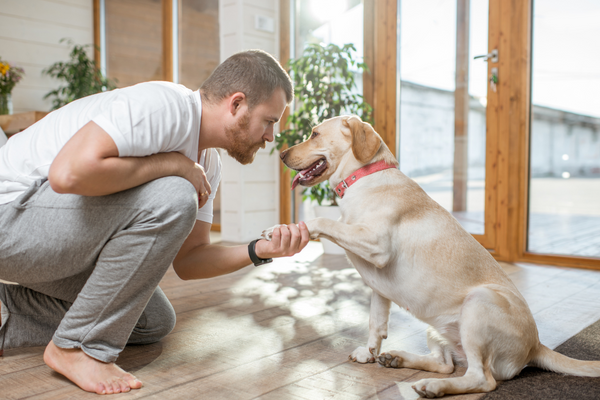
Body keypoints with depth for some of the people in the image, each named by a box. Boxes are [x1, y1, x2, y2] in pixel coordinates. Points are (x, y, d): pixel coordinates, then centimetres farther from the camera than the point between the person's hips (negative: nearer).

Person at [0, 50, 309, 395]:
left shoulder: (208, 165, 4)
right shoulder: (163, 105, -24)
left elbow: (187, 262, 4)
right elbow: (69, 173, -37)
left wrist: (261, 251, -11)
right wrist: (173, 163, -25)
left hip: (58, 237, 9)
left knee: (155, 323, 12)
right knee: (170, 198, -27)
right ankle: (78, 347, -12)